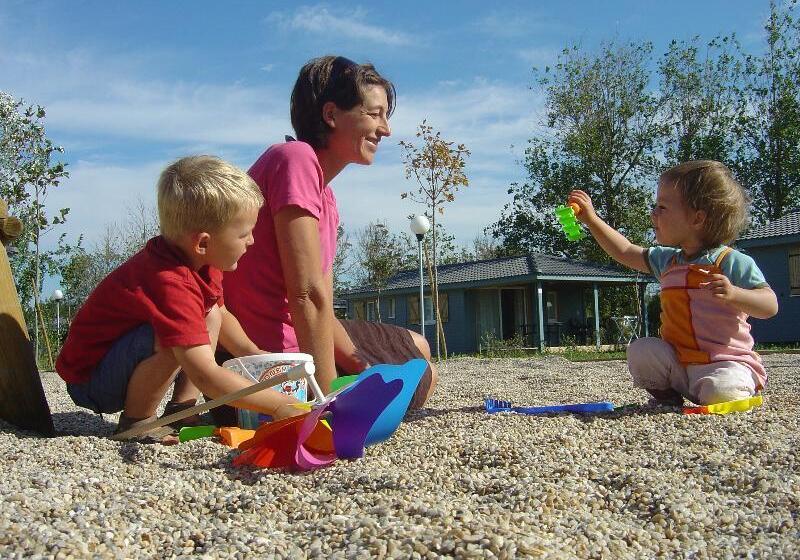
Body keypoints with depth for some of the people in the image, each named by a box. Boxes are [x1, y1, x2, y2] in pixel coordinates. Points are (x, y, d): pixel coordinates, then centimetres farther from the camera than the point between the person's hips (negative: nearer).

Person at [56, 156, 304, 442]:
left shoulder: (201, 259, -4)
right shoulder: (170, 284, -35)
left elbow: (222, 315, 16)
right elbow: (205, 375, -40)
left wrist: (252, 352, 0)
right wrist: (279, 406, -37)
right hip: (90, 380, -10)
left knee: (211, 315, 6)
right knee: (175, 337, -33)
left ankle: (180, 410, 1)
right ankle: (135, 421, -12)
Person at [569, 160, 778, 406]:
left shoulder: (732, 262, -9)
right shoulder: (667, 260, 11)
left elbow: (770, 306, -12)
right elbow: (626, 252, 19)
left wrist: (733, 294, -31)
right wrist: (591, 219, 14)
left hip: (725, 361, -5)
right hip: (678, 364, 6)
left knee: (719, 393, -32)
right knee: (639, 350, -15)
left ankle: (741, 387, 2)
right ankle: (666, 395, 6)